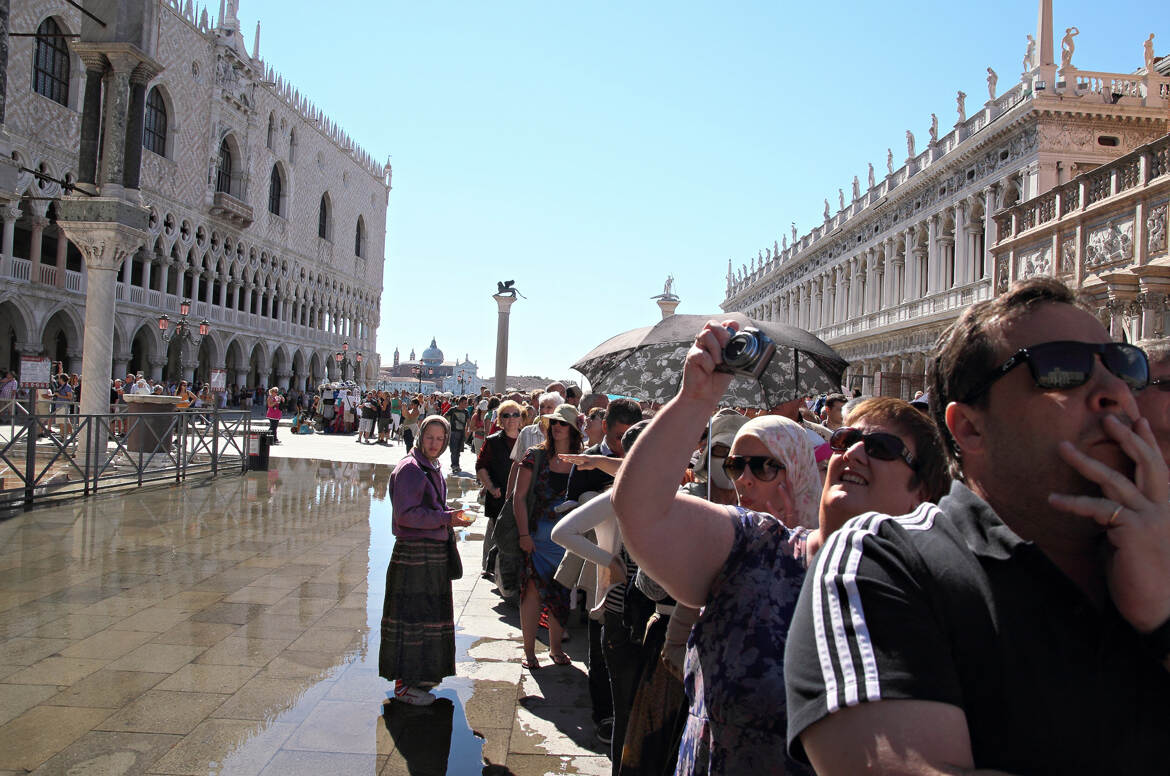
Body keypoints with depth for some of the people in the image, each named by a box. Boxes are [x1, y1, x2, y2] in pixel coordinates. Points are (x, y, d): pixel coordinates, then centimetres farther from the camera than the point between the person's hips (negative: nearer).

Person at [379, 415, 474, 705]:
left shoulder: (433, 469, 15)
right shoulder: (409, 469, -14)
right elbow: (406, 514, -21)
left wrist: (450, 517, 9)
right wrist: (445, 518, -21)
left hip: (434, 554, 9)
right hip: (413, 553, -9)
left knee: (430, 615, 16)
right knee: (412, 616, -2)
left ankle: (420, 674, 29)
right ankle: (404, 684, 8)